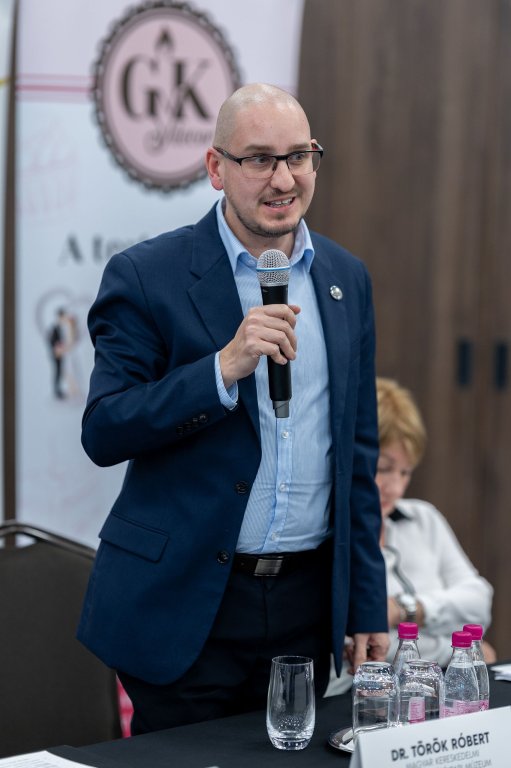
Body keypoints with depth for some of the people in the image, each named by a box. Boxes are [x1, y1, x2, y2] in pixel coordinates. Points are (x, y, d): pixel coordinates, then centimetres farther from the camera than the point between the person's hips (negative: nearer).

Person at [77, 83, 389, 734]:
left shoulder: (347, 279, 8)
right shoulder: (146, 276, -7)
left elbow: (358, 450, 13)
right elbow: (102, 434, -12)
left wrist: (367, 606, 10)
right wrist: (224, 368, -24)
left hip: (307, 605, 4)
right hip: (183, 605, -4)